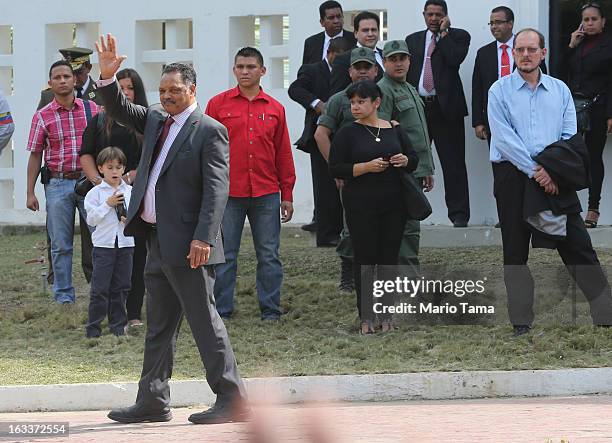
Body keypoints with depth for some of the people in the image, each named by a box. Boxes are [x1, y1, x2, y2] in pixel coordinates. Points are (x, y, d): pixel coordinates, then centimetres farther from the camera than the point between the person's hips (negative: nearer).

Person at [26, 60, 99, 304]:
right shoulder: (43, 116, 3)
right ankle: (64, 296, 11)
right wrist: (30, 193, 2)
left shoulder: (92, 109, 4)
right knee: (60, 245, 4)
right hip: (57, 183, 0)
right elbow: (35, 155, 6)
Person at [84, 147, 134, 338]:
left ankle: (118, 325, 16)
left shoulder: (130, 192, 6)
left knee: (121, 286, 7)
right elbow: (91, 219, -7)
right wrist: (108, 204, -15)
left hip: (126, 244, 3)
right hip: (103, 244, -3)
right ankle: (93, 327, 2)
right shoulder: (95, 193, -2)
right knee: (100, 287, -4)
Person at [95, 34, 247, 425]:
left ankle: (232, 401, -3)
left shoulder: (209, 131, -10)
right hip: (158, 242, 8)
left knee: (205, 321, -7)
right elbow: (119, 110, 19)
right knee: (159, 325, 13)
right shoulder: (155, 121, 14)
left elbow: (217, 190, -16)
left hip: (187, 244, -8)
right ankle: (153, 401, 19)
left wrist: (203, 238, -23)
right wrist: (107, 75, 0)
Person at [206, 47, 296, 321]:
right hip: (228, 194, -1)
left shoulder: (275, 109, 9)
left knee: (269, 255, 3)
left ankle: (271, 310, 10)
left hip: (266, 195, 2)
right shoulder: (218, 104, 3)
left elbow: (283, 155, 12)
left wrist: (287, 195, 10)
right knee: (225, 256, 2)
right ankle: (221, 311, 8)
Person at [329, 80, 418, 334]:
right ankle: (366, 318, 4)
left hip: (394, 205, 3)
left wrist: (404, 161, -8)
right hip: (361, 206, -3)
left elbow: (414, 160, 15)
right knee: (365, 259, -2)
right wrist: (367, 167, -19)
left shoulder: (394, 130, 8)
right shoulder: (348, 133, -2)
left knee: (390, 258, 5)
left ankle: (387, 316, 13)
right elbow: (336, 168, -8)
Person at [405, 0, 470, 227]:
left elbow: (455, 59, -15)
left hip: (446, 107, -3)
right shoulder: (413, 40, 16)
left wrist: (443, 33, -6)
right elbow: (405, 73, 14)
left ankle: (459, 215, -1)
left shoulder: (458, 36, 5)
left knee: (453, 164, -3)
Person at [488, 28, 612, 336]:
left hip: (554, 176, 2)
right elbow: (503, 138, -10)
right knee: (515, 249, 2)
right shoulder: (500, 91, 0)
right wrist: (535, 171, -16)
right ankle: (521, 321, 8)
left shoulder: (560, 90, 10)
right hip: (512, 174, -2)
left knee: (577, 243, -1)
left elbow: (569, 136, 5)